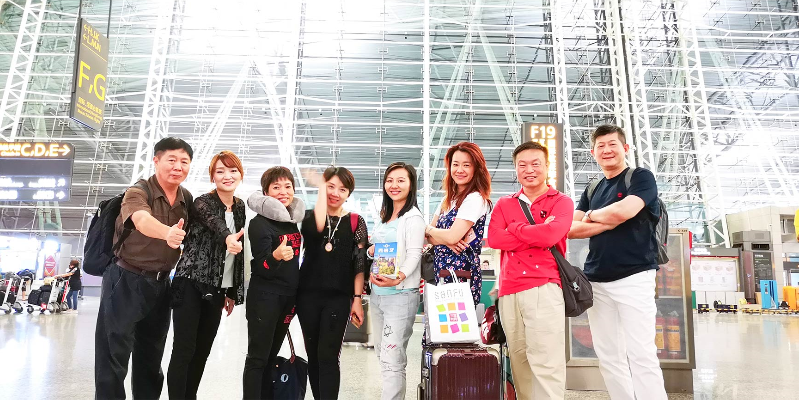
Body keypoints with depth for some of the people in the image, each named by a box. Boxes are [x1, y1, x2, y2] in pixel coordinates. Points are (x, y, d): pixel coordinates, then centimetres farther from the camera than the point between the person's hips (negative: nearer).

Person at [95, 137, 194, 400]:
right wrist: (167, 233, -59)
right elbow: (142, 220, -39)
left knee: (151, 357, 17)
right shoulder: (138, 192, -17)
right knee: (114, 356, 0)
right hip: (126, 280, -5)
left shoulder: (187, 198, 1)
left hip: (160, 283, 6)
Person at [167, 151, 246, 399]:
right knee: (184, 350, -4)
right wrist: (227, 238, -59)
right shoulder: (203, 203, -10)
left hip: (217, 290, 6)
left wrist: (232, 292, 15)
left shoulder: (240, 208, 8)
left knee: (202, 351, 13)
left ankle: (190, 397, 25)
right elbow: (214, 222, -36)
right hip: (191, 284, -6)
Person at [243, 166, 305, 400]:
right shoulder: (260, 224, -13)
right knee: (258, 357, -2)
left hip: (288, 296, 7)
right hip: (264, 297, -7)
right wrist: (276, 256, -39)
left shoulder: (293, 221, 8)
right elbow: (261, 267, -19)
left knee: (271, 356, 15)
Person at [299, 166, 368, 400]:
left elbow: (360, 265, 0)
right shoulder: (309, 216, 5)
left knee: (327, 356, -8)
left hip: (338, 297, -2)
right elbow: (317, 228, -21)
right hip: (308, 295, 3)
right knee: (313, 355, 11)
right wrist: (321, 188, -15)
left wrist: (357, 299, -7)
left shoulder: (355, 222, 2)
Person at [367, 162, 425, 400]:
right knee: (381, 352, 17)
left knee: (391, 359, -10)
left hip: (401, 295, -8)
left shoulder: (413, 217, -7)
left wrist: (398, 278, -33)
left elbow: (414, 255, -16)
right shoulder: (384, 217, 17)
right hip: (377, 294, 9)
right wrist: (371, 251, 0)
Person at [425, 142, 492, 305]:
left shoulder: (475, 199, -12)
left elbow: (452, 236, -19)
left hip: (462, 271, -7)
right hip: (441, 271, 7)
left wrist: (429, 229, 0)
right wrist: (447, 242, -12)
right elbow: (429, 236, 10)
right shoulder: (448, 200, 14)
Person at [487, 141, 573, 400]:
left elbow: (550, 235, -12)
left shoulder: (561, 202, 7)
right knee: (520, 363, 9)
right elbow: (494, 239, -1)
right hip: (509, 292, 4)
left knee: (546, 364, -7)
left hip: (544, 289, -4)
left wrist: (514, 228, 1)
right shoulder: (504, 204, 17)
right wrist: (536, 234, -5)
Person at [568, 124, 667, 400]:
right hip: (596, 281, 6)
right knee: (608, 356, 9)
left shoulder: (641, 177, 0)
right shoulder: (592, 190, 16)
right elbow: (571, 229, 5)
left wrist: (590, 215, 0)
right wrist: (607, 222, -8)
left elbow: (623, 211, -18)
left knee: (641, 354, -7)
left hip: (633, 277, -6)